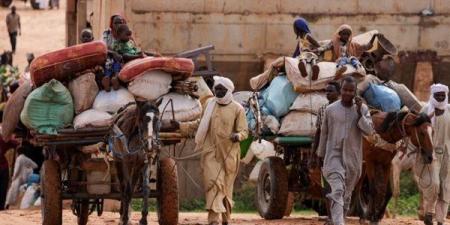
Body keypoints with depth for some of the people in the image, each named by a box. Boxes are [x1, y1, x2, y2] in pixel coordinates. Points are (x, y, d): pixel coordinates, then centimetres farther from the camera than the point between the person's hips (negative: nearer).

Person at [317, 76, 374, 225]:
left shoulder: (362, 109, 2)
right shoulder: (331, 110, 0)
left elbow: (369, 131, -8)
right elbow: (324, 133, 9)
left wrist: (359, 113, -18)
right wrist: (321, 155, 13)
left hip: (353, 158, 2)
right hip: (334, 155, -2)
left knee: (347, 194, 12)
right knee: (337, 190, -19)